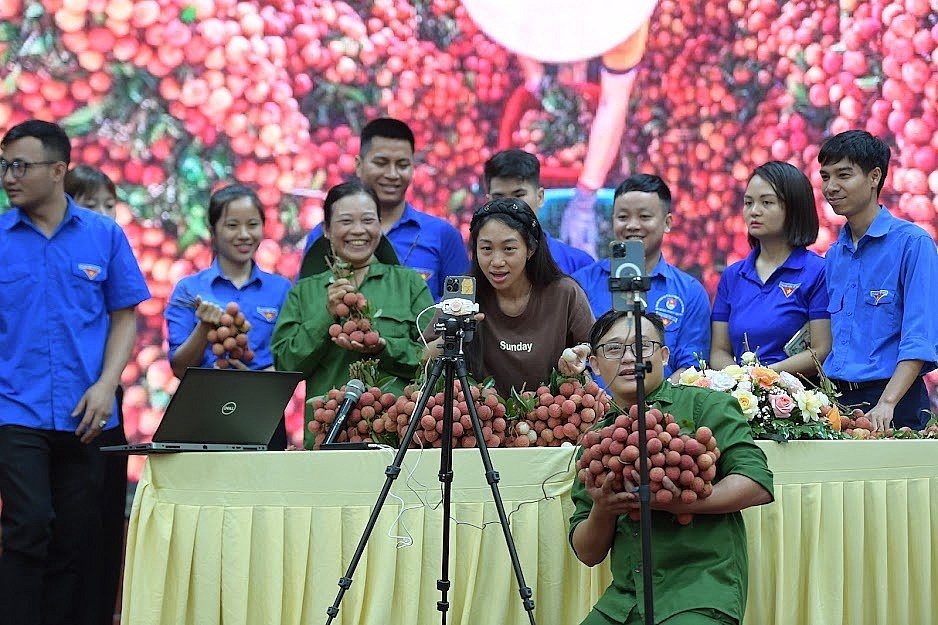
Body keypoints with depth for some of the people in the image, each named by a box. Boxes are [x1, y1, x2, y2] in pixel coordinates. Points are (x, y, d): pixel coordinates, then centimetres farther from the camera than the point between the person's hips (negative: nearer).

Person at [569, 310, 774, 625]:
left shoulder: (705, 405, 3)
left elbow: (758, 484, -9)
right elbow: (588, 554, 15)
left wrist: (672, 502, -18)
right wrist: (602, 511, -7)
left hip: (701, 591, -4)